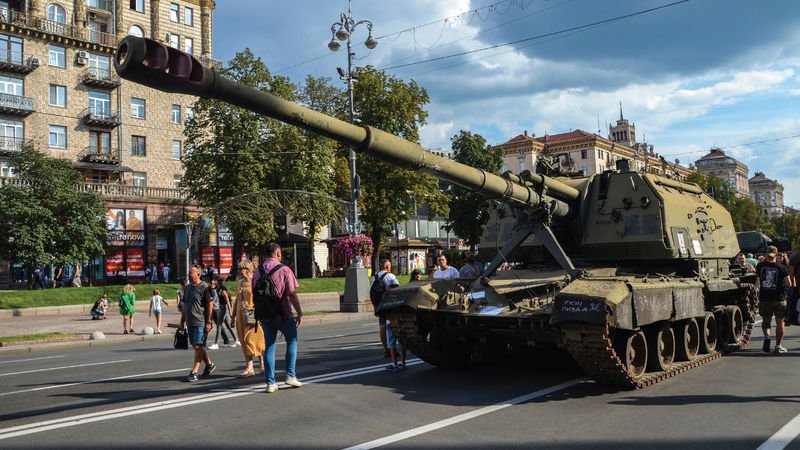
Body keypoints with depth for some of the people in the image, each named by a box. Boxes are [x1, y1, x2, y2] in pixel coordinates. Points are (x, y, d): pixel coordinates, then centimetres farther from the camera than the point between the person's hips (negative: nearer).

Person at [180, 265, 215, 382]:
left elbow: (210, 305, -12)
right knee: (196, 346, 13)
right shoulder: (188, 288, 14)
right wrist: (182, 320, 17)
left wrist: (208, 322, -15)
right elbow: (185, 305, 21)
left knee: (198, 346, -9)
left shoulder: (204, 287, -9)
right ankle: (209, 364, 30)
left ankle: (194, 372, -7)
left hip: (201, 322, -8)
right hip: (190, 322, 8)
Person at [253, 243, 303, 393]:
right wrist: (300, 313, -8)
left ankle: (270, 382, 10)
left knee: (269, 346, 10)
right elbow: (292, 294, -14)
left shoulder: (258, 272, 5)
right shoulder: (284, 270, -9)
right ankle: (290, 375, 10)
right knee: (292, 341, 16)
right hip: (283, 314, -4)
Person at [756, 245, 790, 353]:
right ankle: (778, 346, 12)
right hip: (779, 299, -1)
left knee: (766, 320, 16)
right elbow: (788, 283, -7)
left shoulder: (760, 266, -4)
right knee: (780, 322, 11)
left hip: (764, 299, 1)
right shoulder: (781, 267, -7)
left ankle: (767, 336, -10)